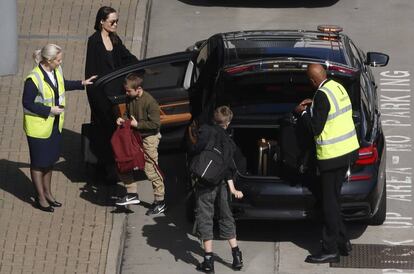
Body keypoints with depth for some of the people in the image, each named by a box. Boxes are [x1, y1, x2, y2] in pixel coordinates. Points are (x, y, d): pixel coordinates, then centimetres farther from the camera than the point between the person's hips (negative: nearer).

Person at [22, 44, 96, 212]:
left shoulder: (56, 71, -2)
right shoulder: (33, 79, -26)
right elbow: (27, 103, -21)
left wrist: (82, 84, 15)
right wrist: (50, 110, -22)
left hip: (55, 125, 8)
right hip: (38, 126, -8)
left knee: (50, 160, 19)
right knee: (39, 163, 6)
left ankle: (47, 193, 34)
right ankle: (40, 198, 17)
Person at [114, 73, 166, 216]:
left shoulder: (150, 102, -23)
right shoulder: (129, 99, 0)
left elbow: (155, 124, -22)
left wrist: (137, 124, -20)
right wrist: (123, 119, -3)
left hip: (149, 137, -8)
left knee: (151, 170, -4)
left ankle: (160, 201, 8)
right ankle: (132, 194, 20)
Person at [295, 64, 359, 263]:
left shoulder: (322, 95, -21)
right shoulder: (338, 87, 6)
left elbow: (315, 128, -18)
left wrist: (303, 113, -4)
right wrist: (312, 106, 19)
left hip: (332, 155, -9)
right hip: (348, 149, 9)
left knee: (330, 203, -2)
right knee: (334, 198, 18)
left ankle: (330, 250, 2)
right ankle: (342, 242, 23)